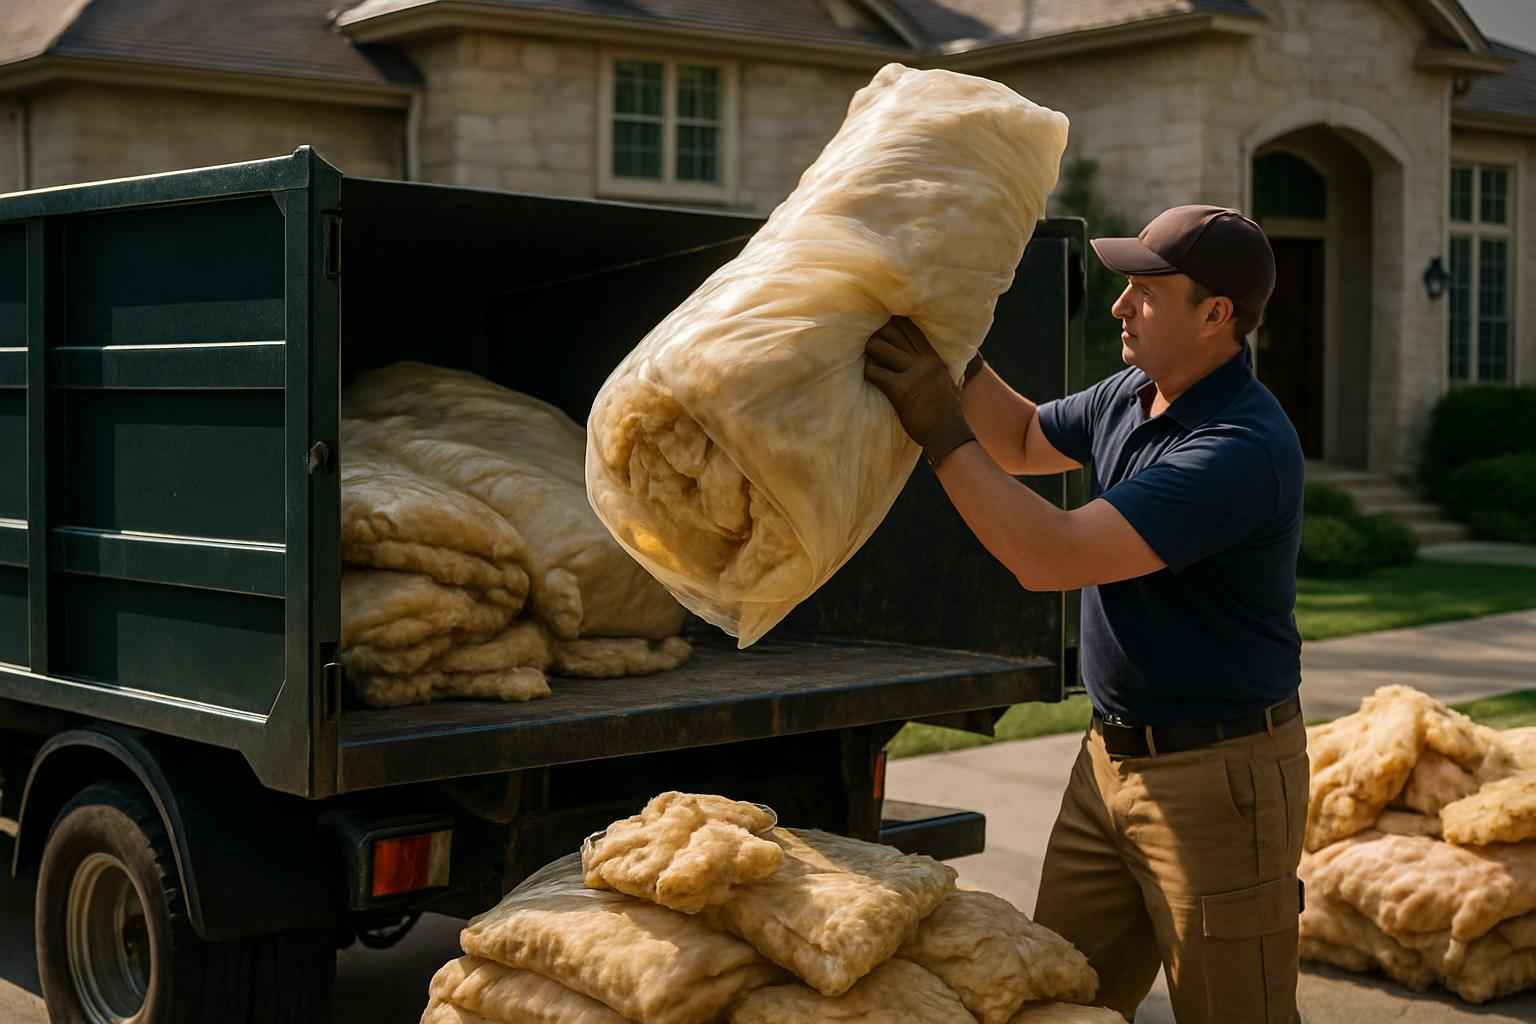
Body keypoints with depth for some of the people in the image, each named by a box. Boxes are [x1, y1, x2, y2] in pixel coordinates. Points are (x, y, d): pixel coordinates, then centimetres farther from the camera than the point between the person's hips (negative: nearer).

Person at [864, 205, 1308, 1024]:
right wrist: (959, 356, 6)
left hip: (1219, 774, -9)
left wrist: (941, 432, -23)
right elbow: (1024, 442, 24)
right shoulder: (1133, 395, 5)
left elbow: (1050, 558, -29)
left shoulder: (1243, 450, -25)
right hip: (1112, 756, 9)